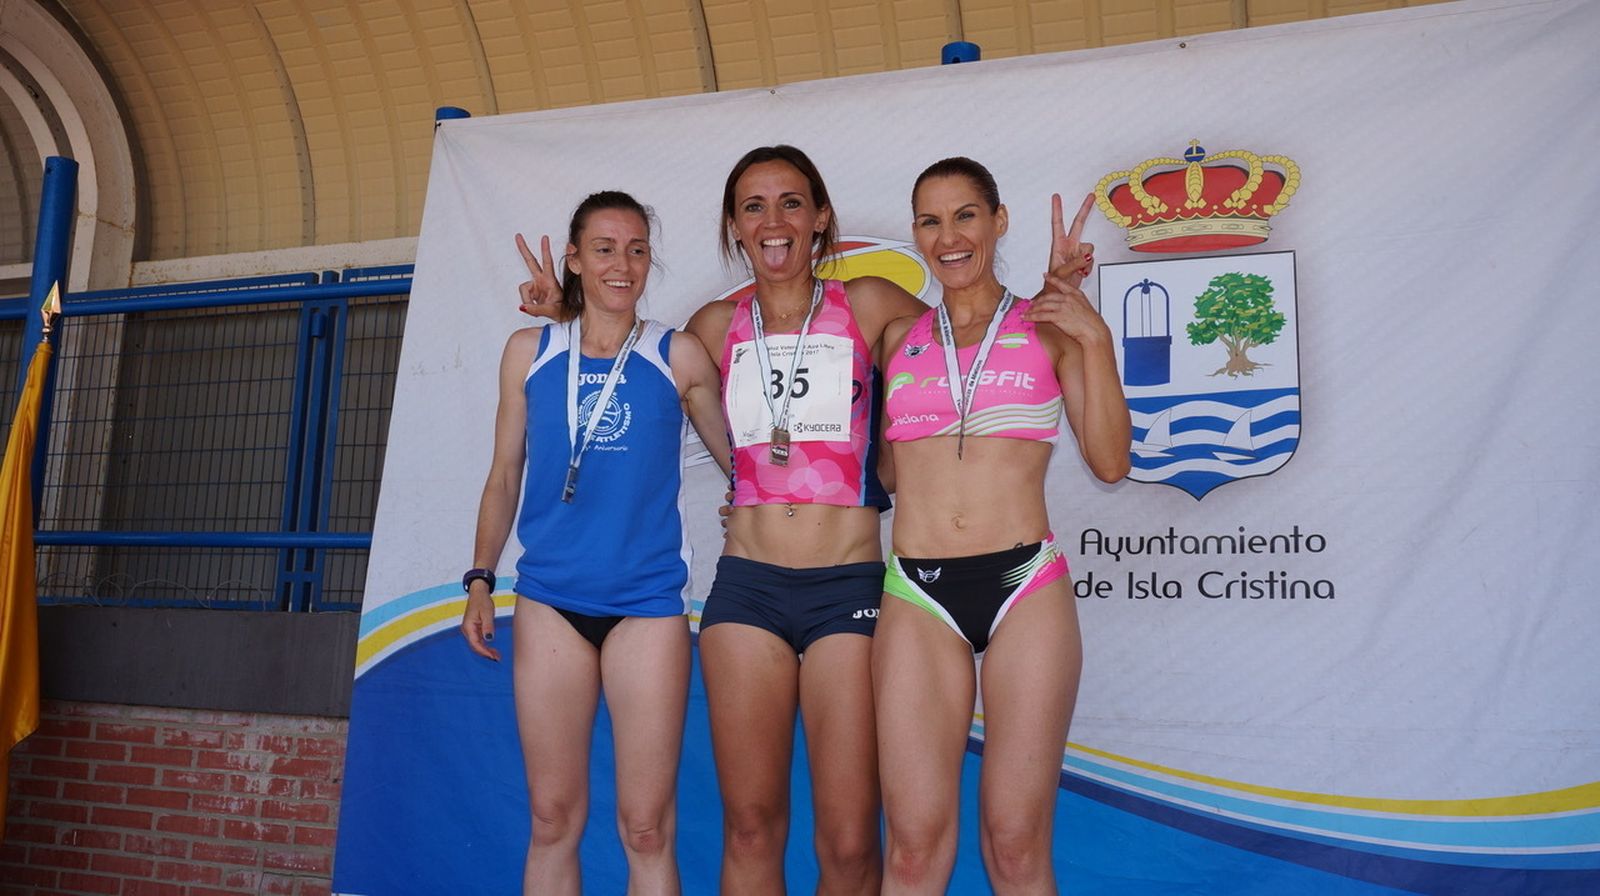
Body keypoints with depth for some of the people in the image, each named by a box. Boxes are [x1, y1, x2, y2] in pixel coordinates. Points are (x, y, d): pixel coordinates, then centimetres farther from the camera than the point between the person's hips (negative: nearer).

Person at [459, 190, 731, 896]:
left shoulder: (679, 356, 3)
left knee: (647, 829, 0)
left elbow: (740, 460, 12)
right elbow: (504, 477, 13)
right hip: (550, 599, 2)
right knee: (552, 818, 7)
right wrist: (480, 579, 10)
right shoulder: (530, 350, 8)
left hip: (647, 604, -1)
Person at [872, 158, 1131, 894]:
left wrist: (1094, 340, -5)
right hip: (917, 593, 1)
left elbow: (1109, 462, 3)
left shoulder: (1049, 327, 9)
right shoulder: (898, 336, 13)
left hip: (1026, 586, -1)